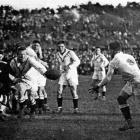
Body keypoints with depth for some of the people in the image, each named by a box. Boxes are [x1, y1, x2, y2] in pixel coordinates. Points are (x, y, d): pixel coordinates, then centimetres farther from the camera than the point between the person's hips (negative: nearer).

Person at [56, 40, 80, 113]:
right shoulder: (57, 54, 7)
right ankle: (59, 107, 5)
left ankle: (76, 108, 2)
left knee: (74, 92, -6)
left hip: (72, 73, -5)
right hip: (63, 74, 5)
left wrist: (69, 66, -36)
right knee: (59, 91, -4)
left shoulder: (70, 53, -12)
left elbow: (77, 61, -24)